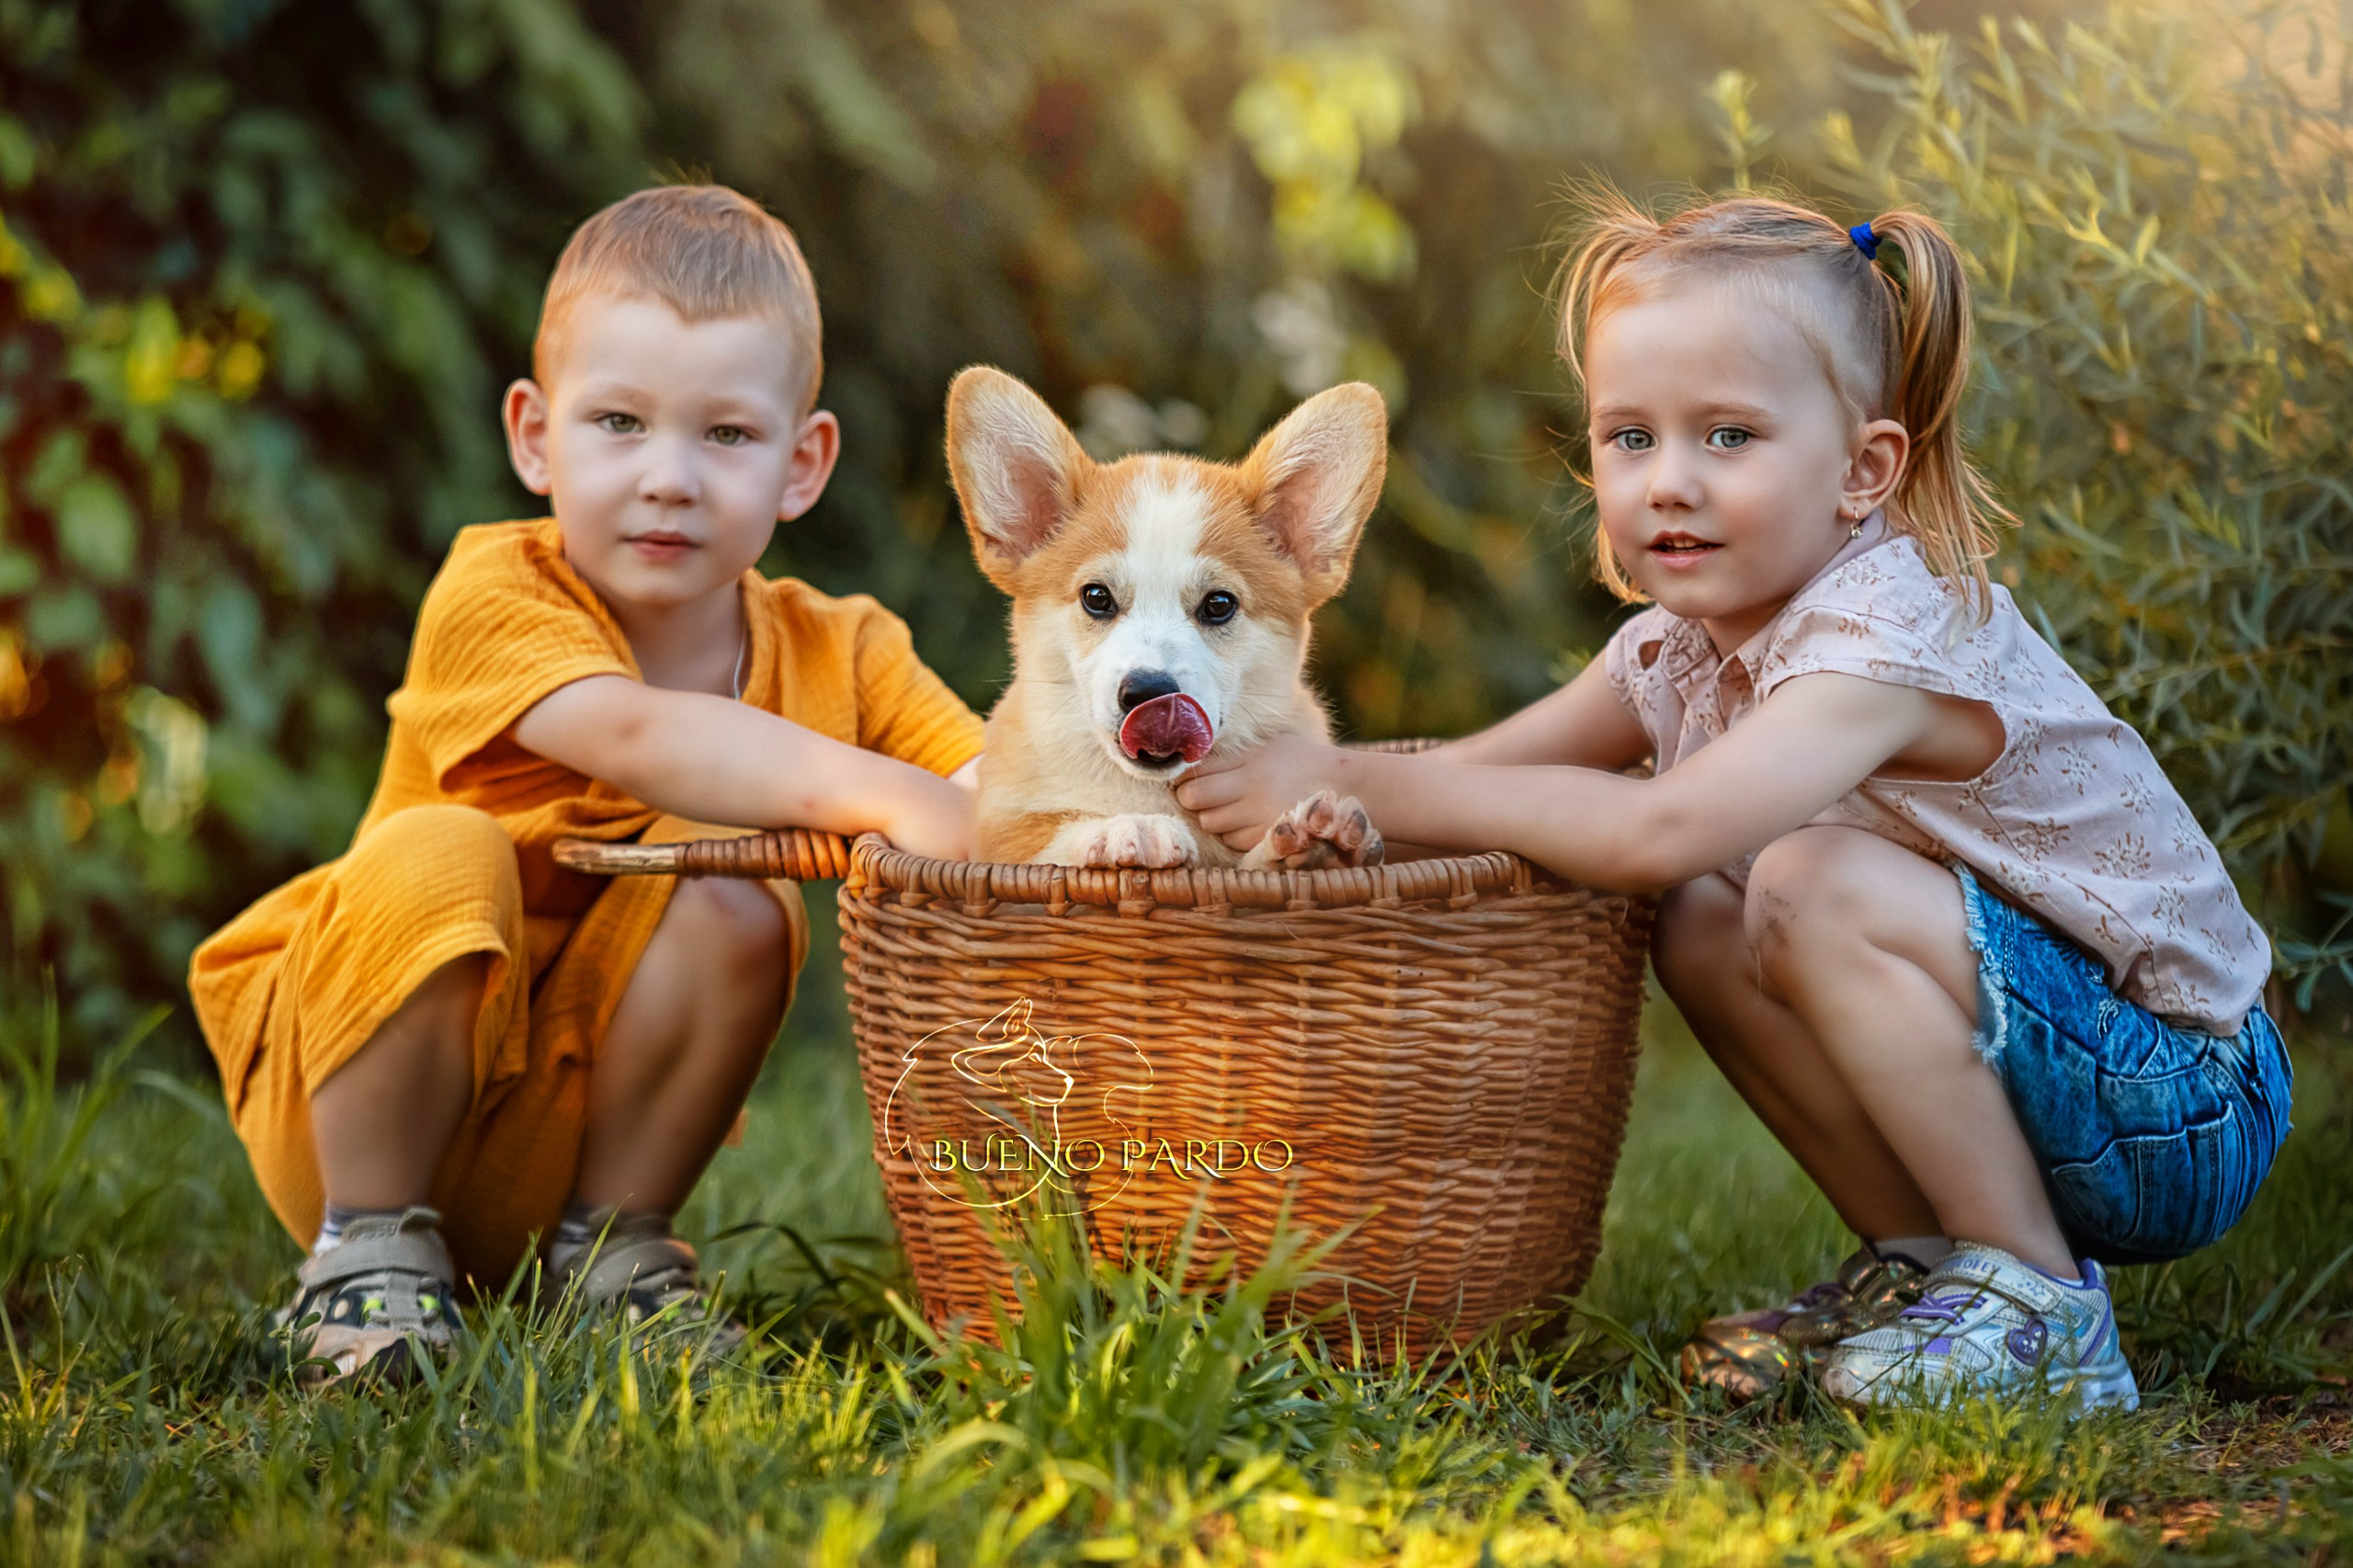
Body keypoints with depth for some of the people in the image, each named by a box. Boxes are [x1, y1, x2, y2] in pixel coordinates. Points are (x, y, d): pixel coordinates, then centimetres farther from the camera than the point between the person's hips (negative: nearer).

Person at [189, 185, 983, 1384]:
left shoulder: (838, 655, -5)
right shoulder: (494, 597, -19)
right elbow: (637, 735, -38)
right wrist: (889, 799, -48)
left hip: (565, 1135, 3)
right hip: (344, 1103, -3)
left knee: (731, 902, -23)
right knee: (439, 852, -31)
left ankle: (610, 1242, -4)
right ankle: (370, 1245, -12)